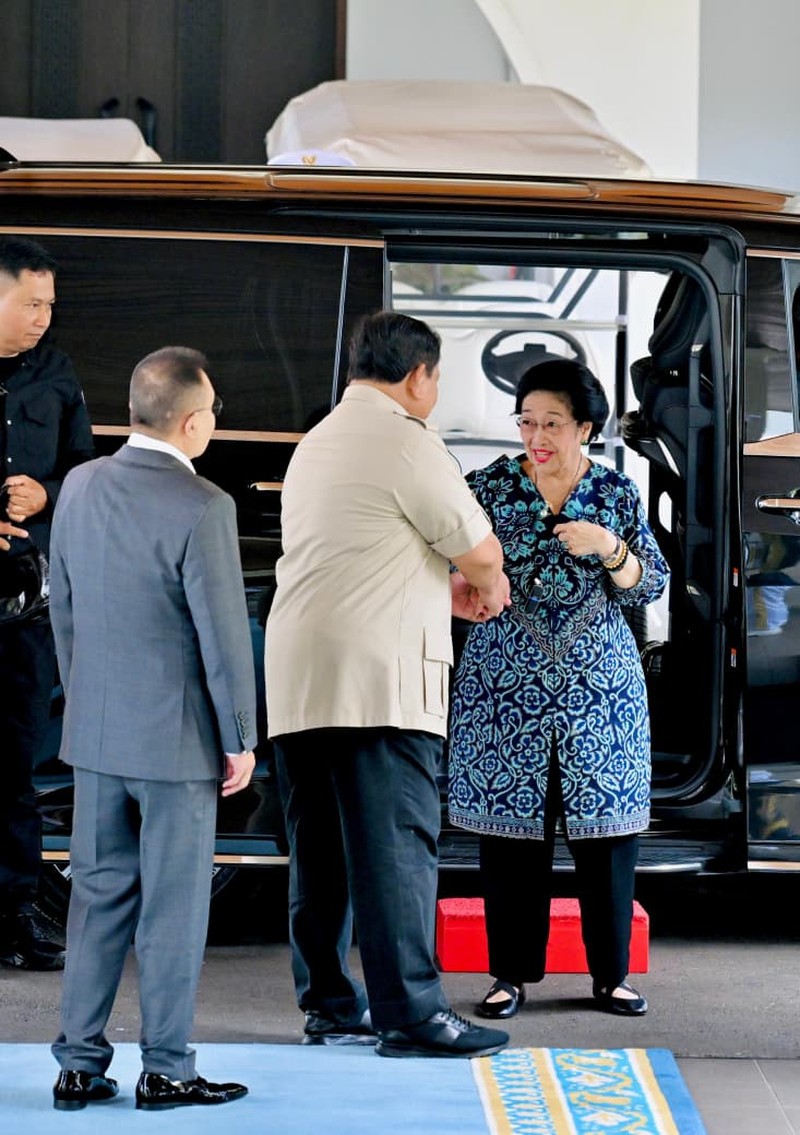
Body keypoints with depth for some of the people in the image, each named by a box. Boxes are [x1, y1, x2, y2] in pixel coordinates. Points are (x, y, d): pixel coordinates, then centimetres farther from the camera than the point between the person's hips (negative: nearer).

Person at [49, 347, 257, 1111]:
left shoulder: (79, 488, 1)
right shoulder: (201, 508, -18)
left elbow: (62, 607, 10)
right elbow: (224, 634, -15)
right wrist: (240, 739, -5)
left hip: (95, 732, 6)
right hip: (177, 736, -6)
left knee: (98, 896, 13)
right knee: (173, 905, 4)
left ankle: (79, 1064, 15)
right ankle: (165, 1070, 11)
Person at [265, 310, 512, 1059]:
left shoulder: (317, 443, 21)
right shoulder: (405, 441, -7)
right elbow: (480, 551, -5)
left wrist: (449, 592, 27)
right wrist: (487, 584, 17)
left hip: (297, 678, 8)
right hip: (379, 677, -8)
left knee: (319, 849, 10)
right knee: (397, 843, -7)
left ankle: (327, 1002, 14)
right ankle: (410, 1012, -7)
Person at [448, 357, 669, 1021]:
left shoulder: (617, 492, 5)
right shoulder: (491, 486, 2)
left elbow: (650, 586, 3)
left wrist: (609, 547, -14)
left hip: (599, 684, 1)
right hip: (507, 683, -1)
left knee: (607, 827, 2)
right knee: (510, 826, 0)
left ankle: (612, 972, 13)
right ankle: (513, 971, 11)